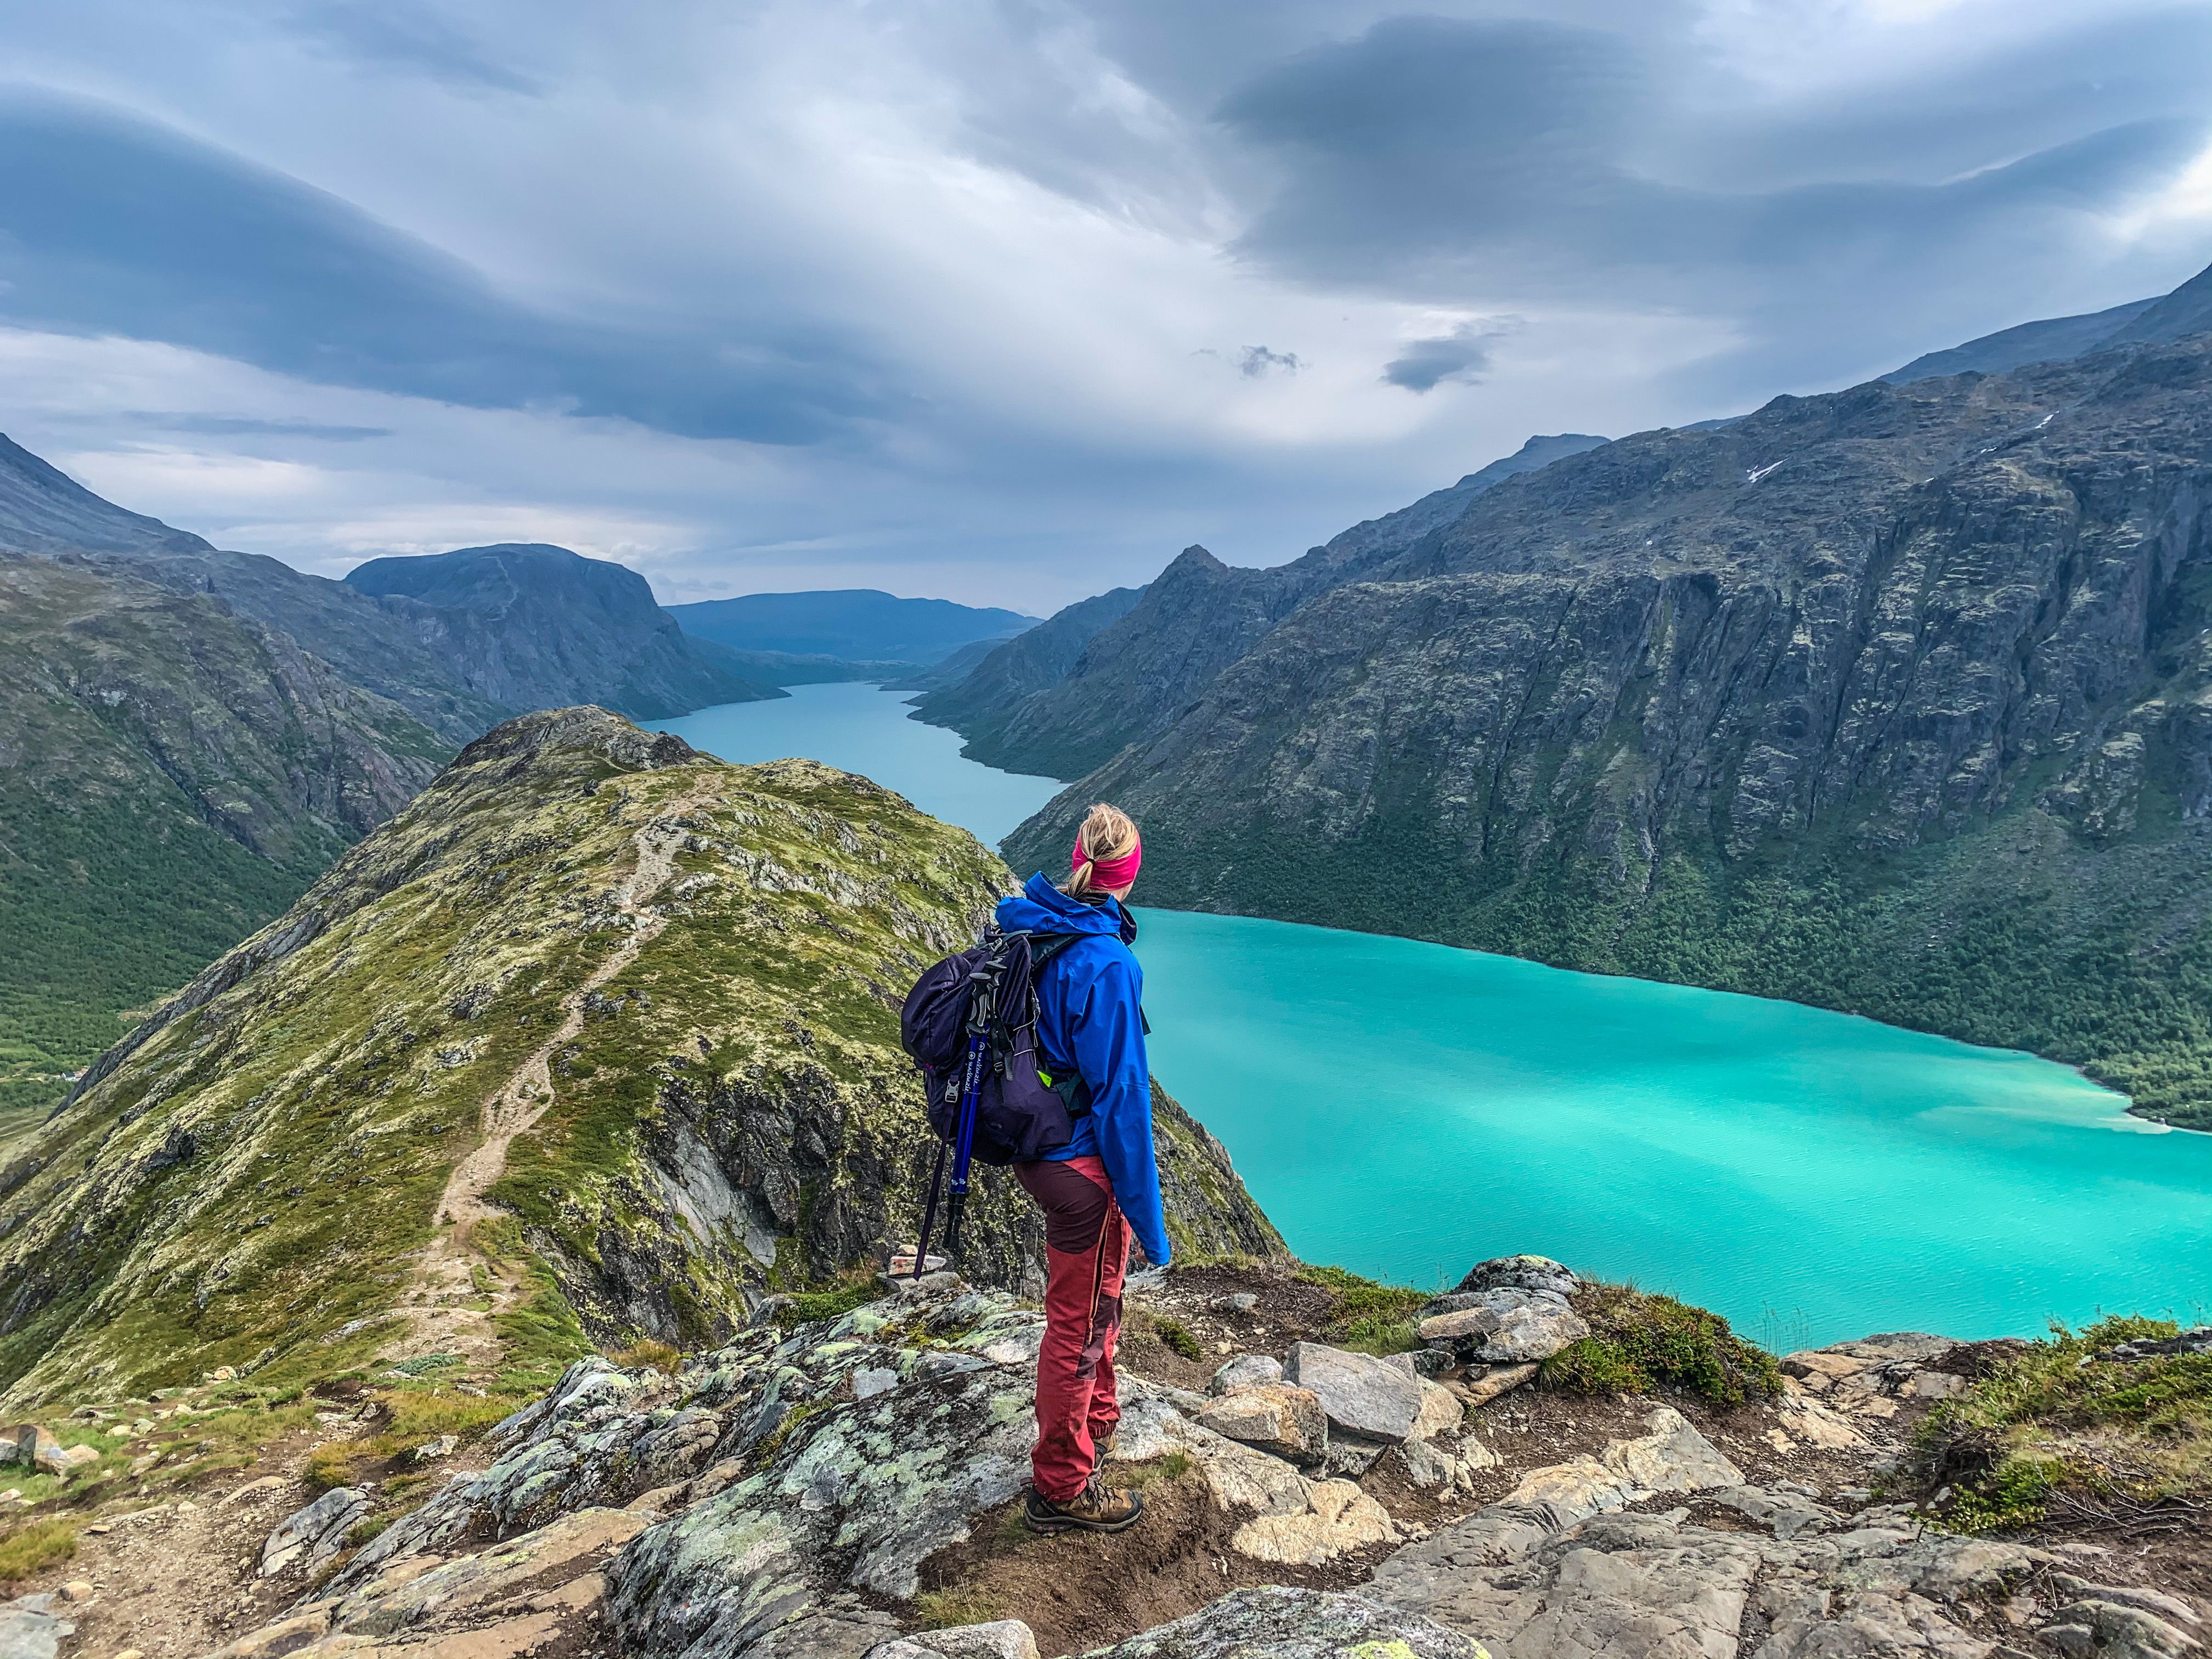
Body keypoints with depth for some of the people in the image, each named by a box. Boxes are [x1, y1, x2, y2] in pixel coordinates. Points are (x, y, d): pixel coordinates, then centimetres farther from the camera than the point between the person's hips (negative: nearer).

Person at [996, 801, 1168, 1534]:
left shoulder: (1021, 927, -1)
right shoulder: (1104, 963, -26)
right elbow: (1120, 1093, -23)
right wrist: (1145, 1214, -15)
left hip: (1033, 1145, 9)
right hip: (1081, 1163, -8)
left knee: (1097, 1294, 28)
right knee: (1078, 1320, 10)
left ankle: (1096, 1421, 50)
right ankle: (1061, 1487, 28)